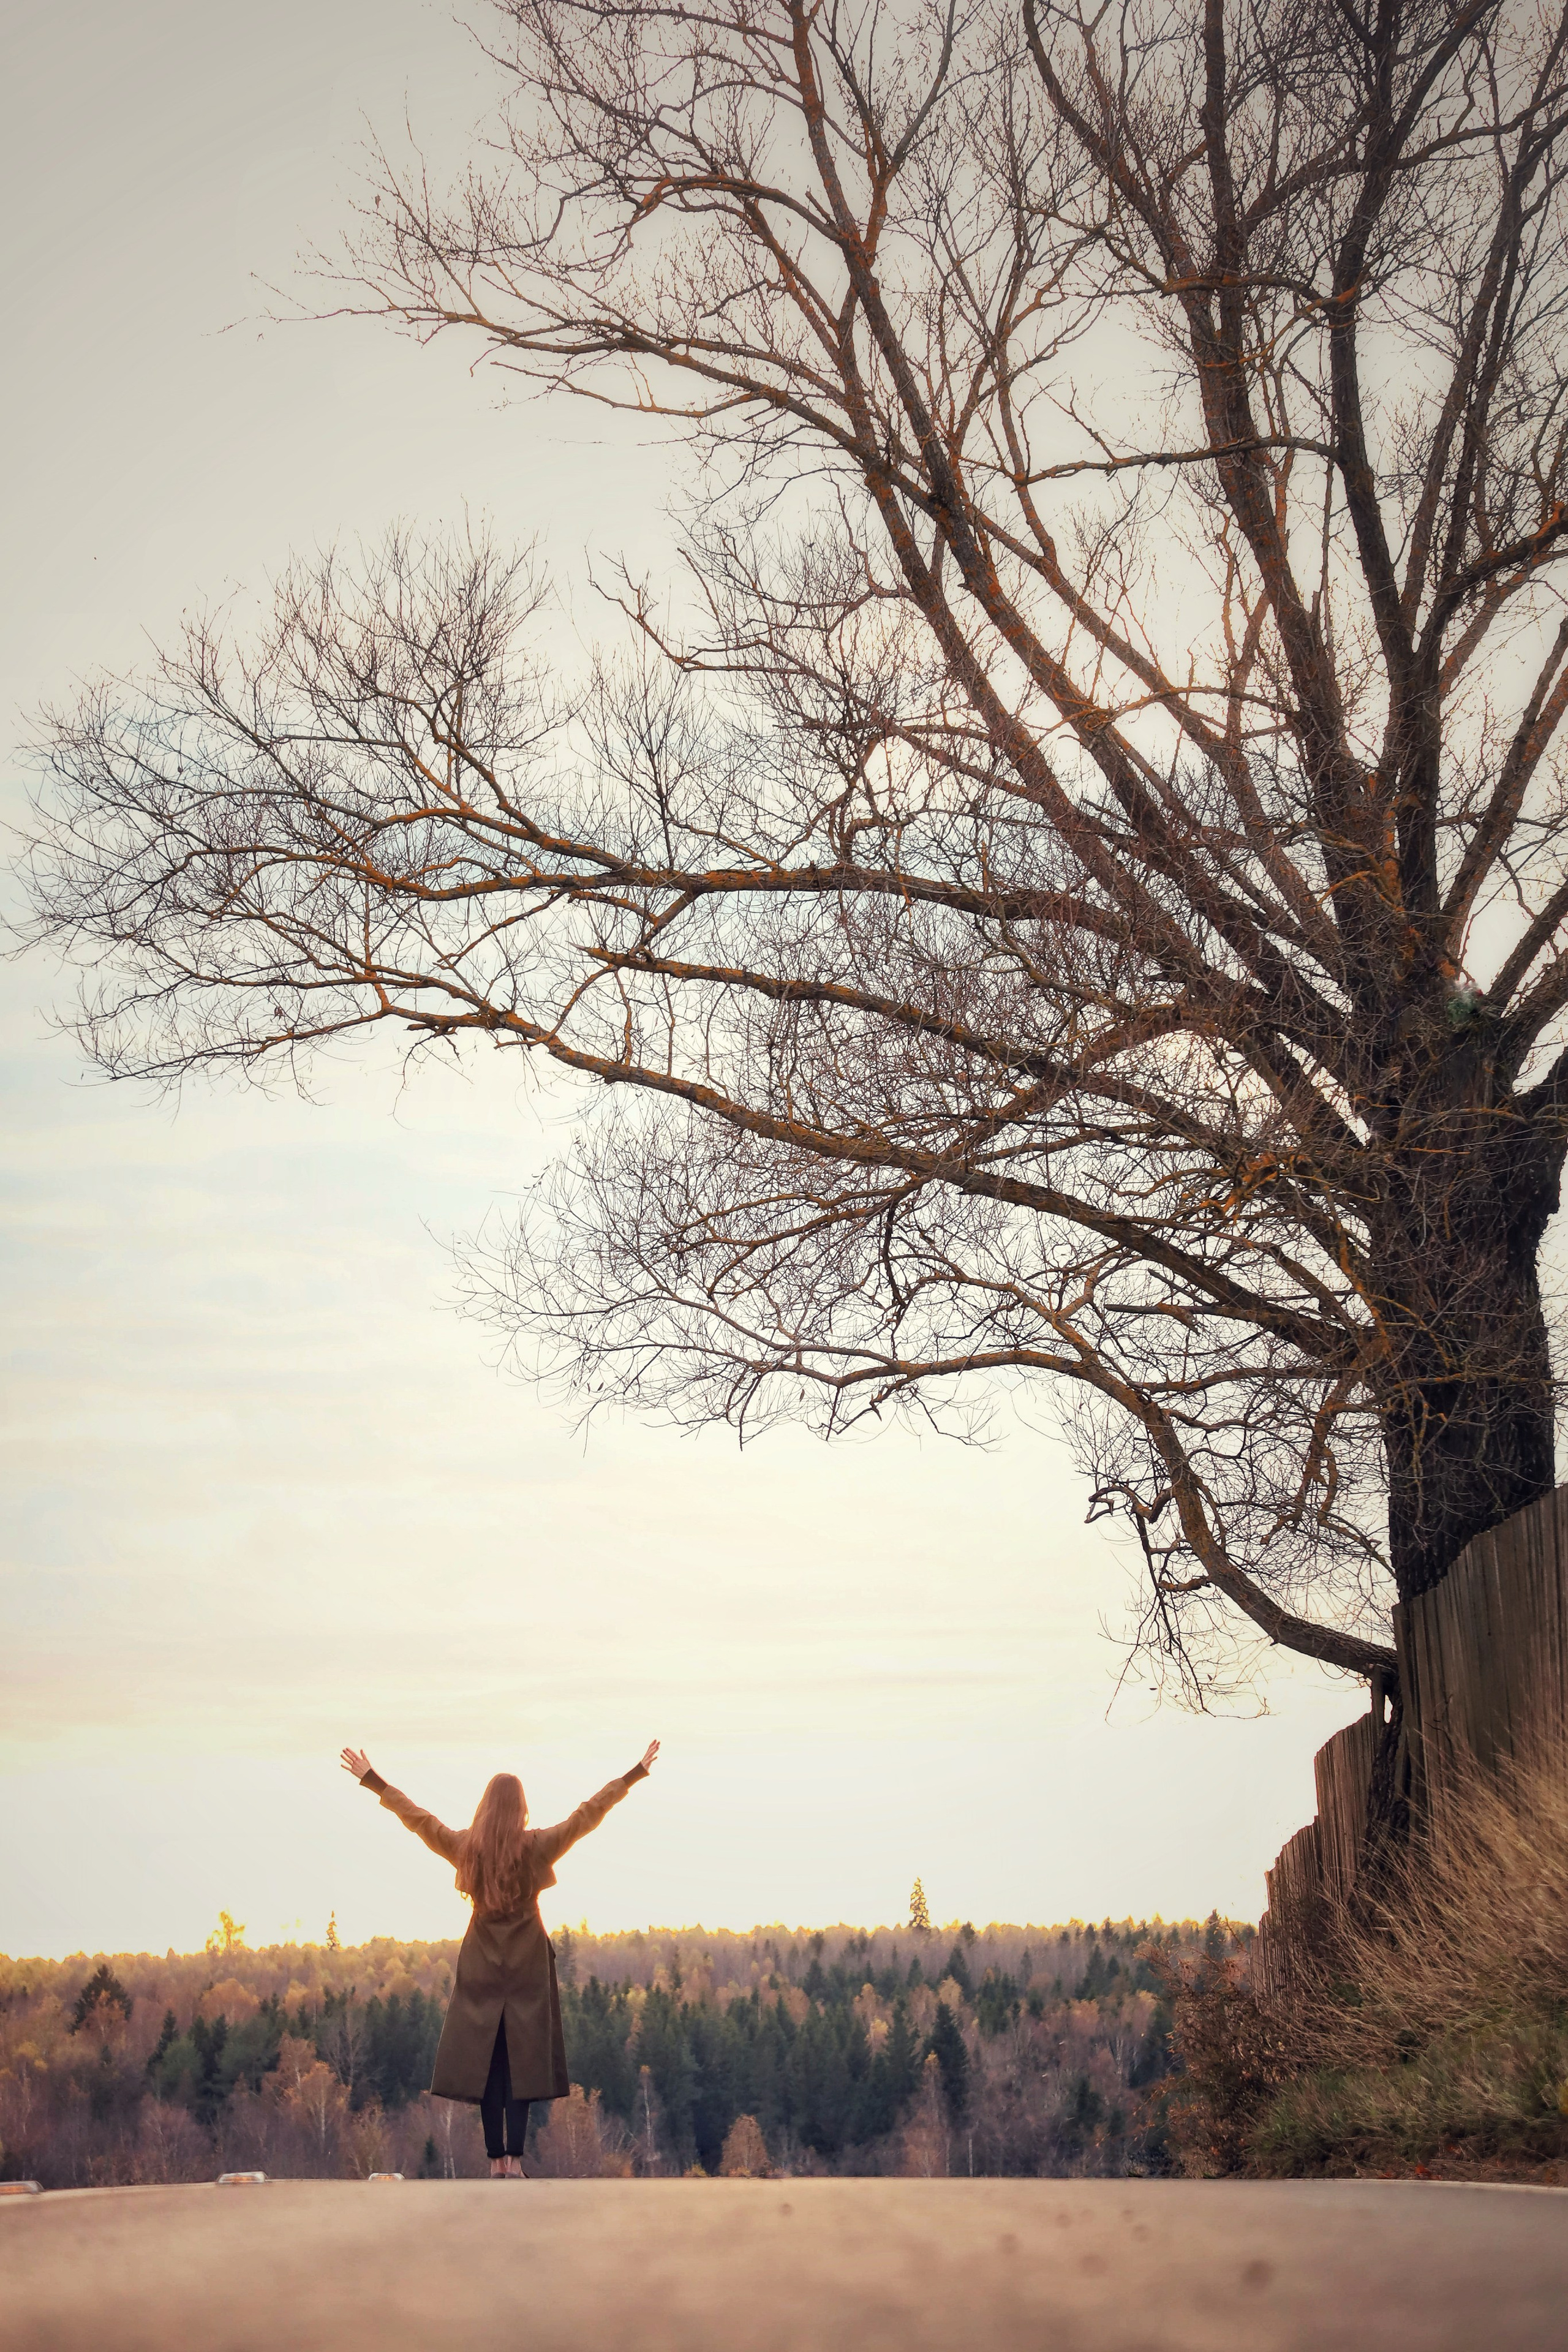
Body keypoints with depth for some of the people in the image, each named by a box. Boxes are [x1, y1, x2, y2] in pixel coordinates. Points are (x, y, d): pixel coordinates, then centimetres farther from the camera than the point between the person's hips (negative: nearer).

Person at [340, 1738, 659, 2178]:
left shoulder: (465, 1846, -2)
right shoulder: (538, 1845, -7)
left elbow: (415, 1815, 9)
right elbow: (590, 1812, -1)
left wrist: (372, 1780, 20)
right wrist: (637, 1772, 6)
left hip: (481, 1967, 2)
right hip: (528, 1966, -2)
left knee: (485, 2059, 4)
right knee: (523, 2059, 0)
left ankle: (496, 2160, 2)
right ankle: (515, 2159, -8)